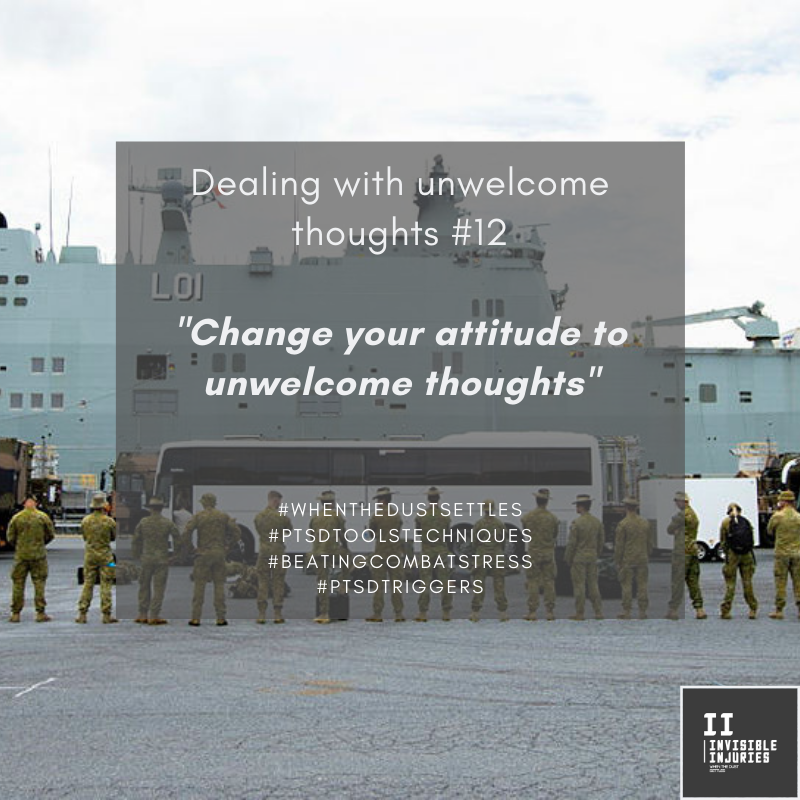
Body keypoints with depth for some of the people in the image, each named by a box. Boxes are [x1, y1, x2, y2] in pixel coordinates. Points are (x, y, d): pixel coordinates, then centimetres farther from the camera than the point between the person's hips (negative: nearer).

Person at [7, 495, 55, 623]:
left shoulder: (16, 518, -3)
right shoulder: (43, 517, -4)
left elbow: (10, 538, 2)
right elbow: (51, 535, 4)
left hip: (21, 555, 0)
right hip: (39, 555, 0)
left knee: (18, 584, 6)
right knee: (39, 583, 4)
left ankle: (15, 614, 6)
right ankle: (40, 613, 1)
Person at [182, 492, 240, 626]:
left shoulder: (198, 516, -3)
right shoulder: (223, 516, 5)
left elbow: (186, 532, -13)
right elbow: (236, 532, 5)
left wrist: (188, 547, 1)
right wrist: (227, 545, 14)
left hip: (203, 554, -2)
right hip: (219, 554, 2)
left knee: (199, 586, 1)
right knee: (219, 585, 6)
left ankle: (196, 618, -1)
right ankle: (220, 618, 3)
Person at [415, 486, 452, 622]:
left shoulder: (421, 514, -6)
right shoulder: (445, 515, -4)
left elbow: (417, 533, 3)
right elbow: (448, 534, 3)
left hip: (426, 551, -1)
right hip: (442, 551, 1)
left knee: (425, 582, 3)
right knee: (444, 581, 5)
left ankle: (423, 612, 1)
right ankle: (446, 612, 6)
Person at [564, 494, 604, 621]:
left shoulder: (576, 523, -14)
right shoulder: (597, 522, 5)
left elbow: (572, 543, -12)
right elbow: (600, 542, 10)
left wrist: (568, 559, -3)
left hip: (579, 557, -6)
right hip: (592, 557, 6)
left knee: (579, 585, -1)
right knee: (593, 584, 11)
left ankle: (579, 613, 1)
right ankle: (598, 612, 9)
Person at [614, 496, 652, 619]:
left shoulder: (623, 524, -11)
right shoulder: (645, 523, 4)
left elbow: (619, 545, -10)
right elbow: (649, 543, 9)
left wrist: (617, 562, -3)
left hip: (627, 560, -4)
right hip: (642, 560, 4)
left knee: (626, 586, 1)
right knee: (642, 585, 7)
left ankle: (626, 612, 2)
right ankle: (643, 612, 7)